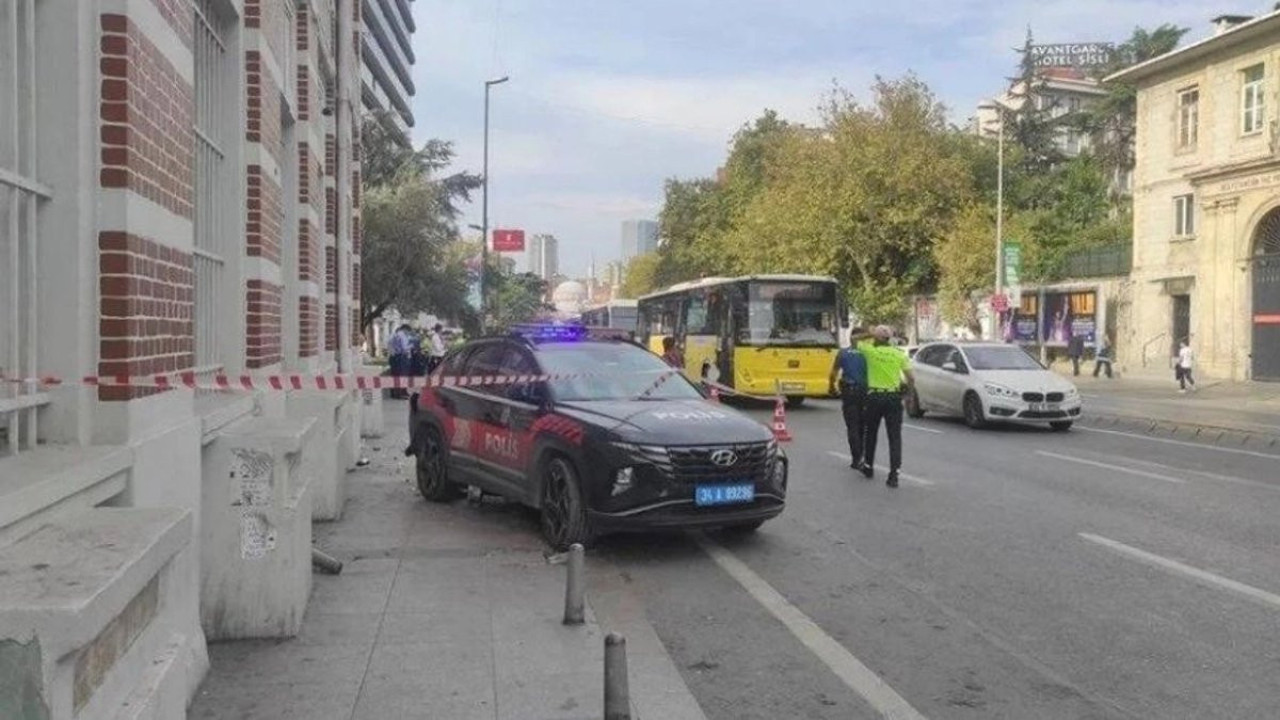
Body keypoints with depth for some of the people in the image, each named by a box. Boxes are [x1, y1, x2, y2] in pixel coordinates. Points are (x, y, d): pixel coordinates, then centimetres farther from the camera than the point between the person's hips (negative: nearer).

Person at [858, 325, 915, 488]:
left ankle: (868, 467, 30)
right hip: (893, 398, 0)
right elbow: (911, 378, 1)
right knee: (895, 437, 0)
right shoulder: (899, 354, 1)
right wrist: (908, 389, 19)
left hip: (875, 397, 0)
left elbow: (858, 342, 17)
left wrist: (872, 337, 28)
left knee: (871, 434, 18)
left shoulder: (871, 352, -4)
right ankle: (894, 475, -8)